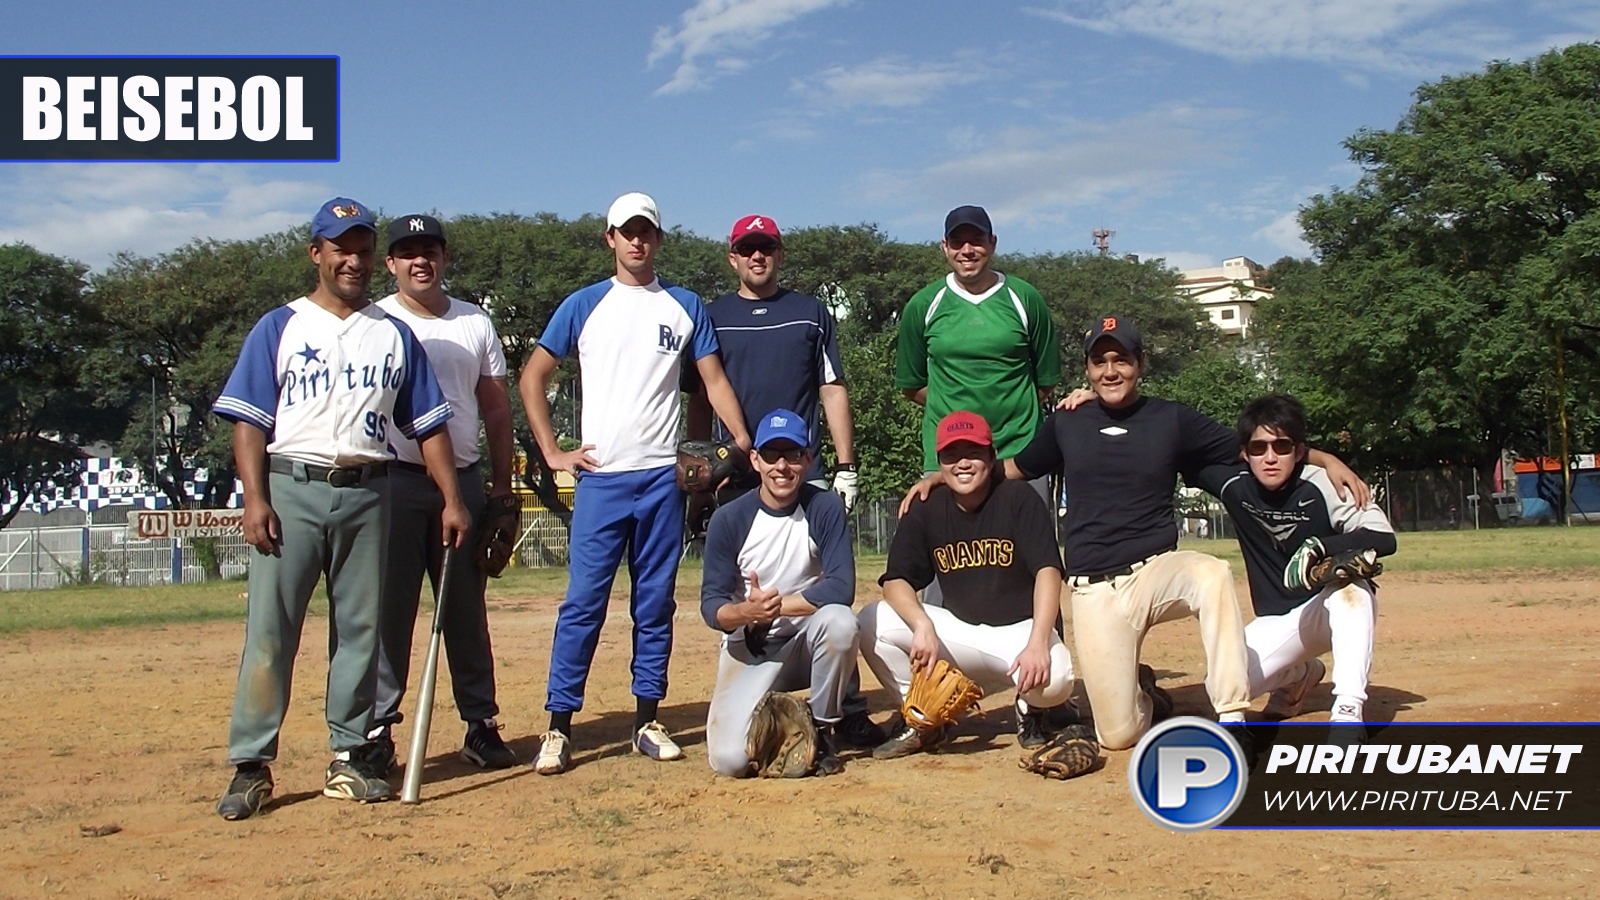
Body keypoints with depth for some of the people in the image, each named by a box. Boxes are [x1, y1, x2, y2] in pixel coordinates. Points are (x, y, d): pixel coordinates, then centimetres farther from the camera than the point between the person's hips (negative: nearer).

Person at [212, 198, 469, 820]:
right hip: (291, 490, -2)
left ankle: (351, 759, 14)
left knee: (361, 629, 5)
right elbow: (249, 419, 1)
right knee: (270, 628, -5)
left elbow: (429, 423, 11)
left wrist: (452, 499, 2)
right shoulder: (280, 327, 8)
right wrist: (255, 499, -11)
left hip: (367, 494, 3)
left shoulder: (394, 335, 14)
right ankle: (250, 767, 0)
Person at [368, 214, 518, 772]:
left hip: (463, 481, 3)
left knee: (467, 610, 8)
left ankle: (481, 724, 15)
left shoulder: (475, 323, 12)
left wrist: (502, 487, 10)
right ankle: (377, 727, 4)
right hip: (396, 481, -3)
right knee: (389, 608, -3)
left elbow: (496, 407, 14)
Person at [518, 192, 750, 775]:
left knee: (656, 602, 7)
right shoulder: (584, 306, 7)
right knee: (584, 602, -5)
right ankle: (558, 726, -1)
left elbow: (714, 381, 8)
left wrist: (745, 442, -6)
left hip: (663, 476, 2)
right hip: (601, 476, -2)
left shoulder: (685, 307, 11)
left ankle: (647, 720, 15)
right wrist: (552, 452, 1)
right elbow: (533, 378, 9)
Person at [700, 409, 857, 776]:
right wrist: (746, 611, -32)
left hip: (808, 641, 1)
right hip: (749, 649, 0)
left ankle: (821, 732, -9)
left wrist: (777, 606, -27)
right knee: (729, 759, -21)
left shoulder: (825, 507, -10)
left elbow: (842, 588, -19)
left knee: (838, 620, -35)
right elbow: (711, 605, -11)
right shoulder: (729, 519, -10)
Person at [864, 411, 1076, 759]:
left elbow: (1047, 571, -22)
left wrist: (1037, 644, -36)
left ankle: (1030, 710, 4)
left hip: (1020, 629, -3)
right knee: (873, 623, -18)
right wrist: (923, 625, -28)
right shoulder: (926, 510, -2)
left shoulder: (1020, 500, -11)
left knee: (1053, 679, -36)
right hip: (958, 632, 3)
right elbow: (896, 580, -7)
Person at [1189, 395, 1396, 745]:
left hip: (1343, 610, -3)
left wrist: (1320, 546, -41)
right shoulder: (1234, 485, -9)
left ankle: (1349, 710, -35)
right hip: (1278, 622, 4)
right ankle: (1301, 674, 15)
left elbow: (1384, 538, -26)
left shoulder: (1321, 485, -19)